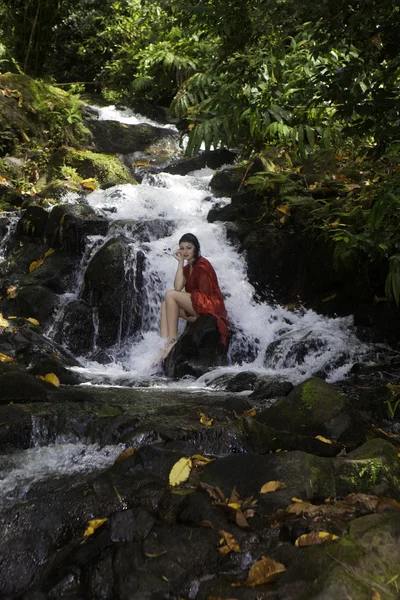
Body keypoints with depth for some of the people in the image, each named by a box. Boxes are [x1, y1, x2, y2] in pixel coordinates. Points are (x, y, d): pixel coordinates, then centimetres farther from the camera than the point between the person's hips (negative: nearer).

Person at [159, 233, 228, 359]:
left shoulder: (202, 264, -7)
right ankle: (163, 346, -16)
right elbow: (178, 288, -3)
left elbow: (205, 293, -13)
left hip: (211, 305, -8)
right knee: (165, 305, -2)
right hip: (196, 308, 8)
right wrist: (180, 262, 1)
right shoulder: (186, 268, 17)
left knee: (170, 294, -17)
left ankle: (172, 340, -20)